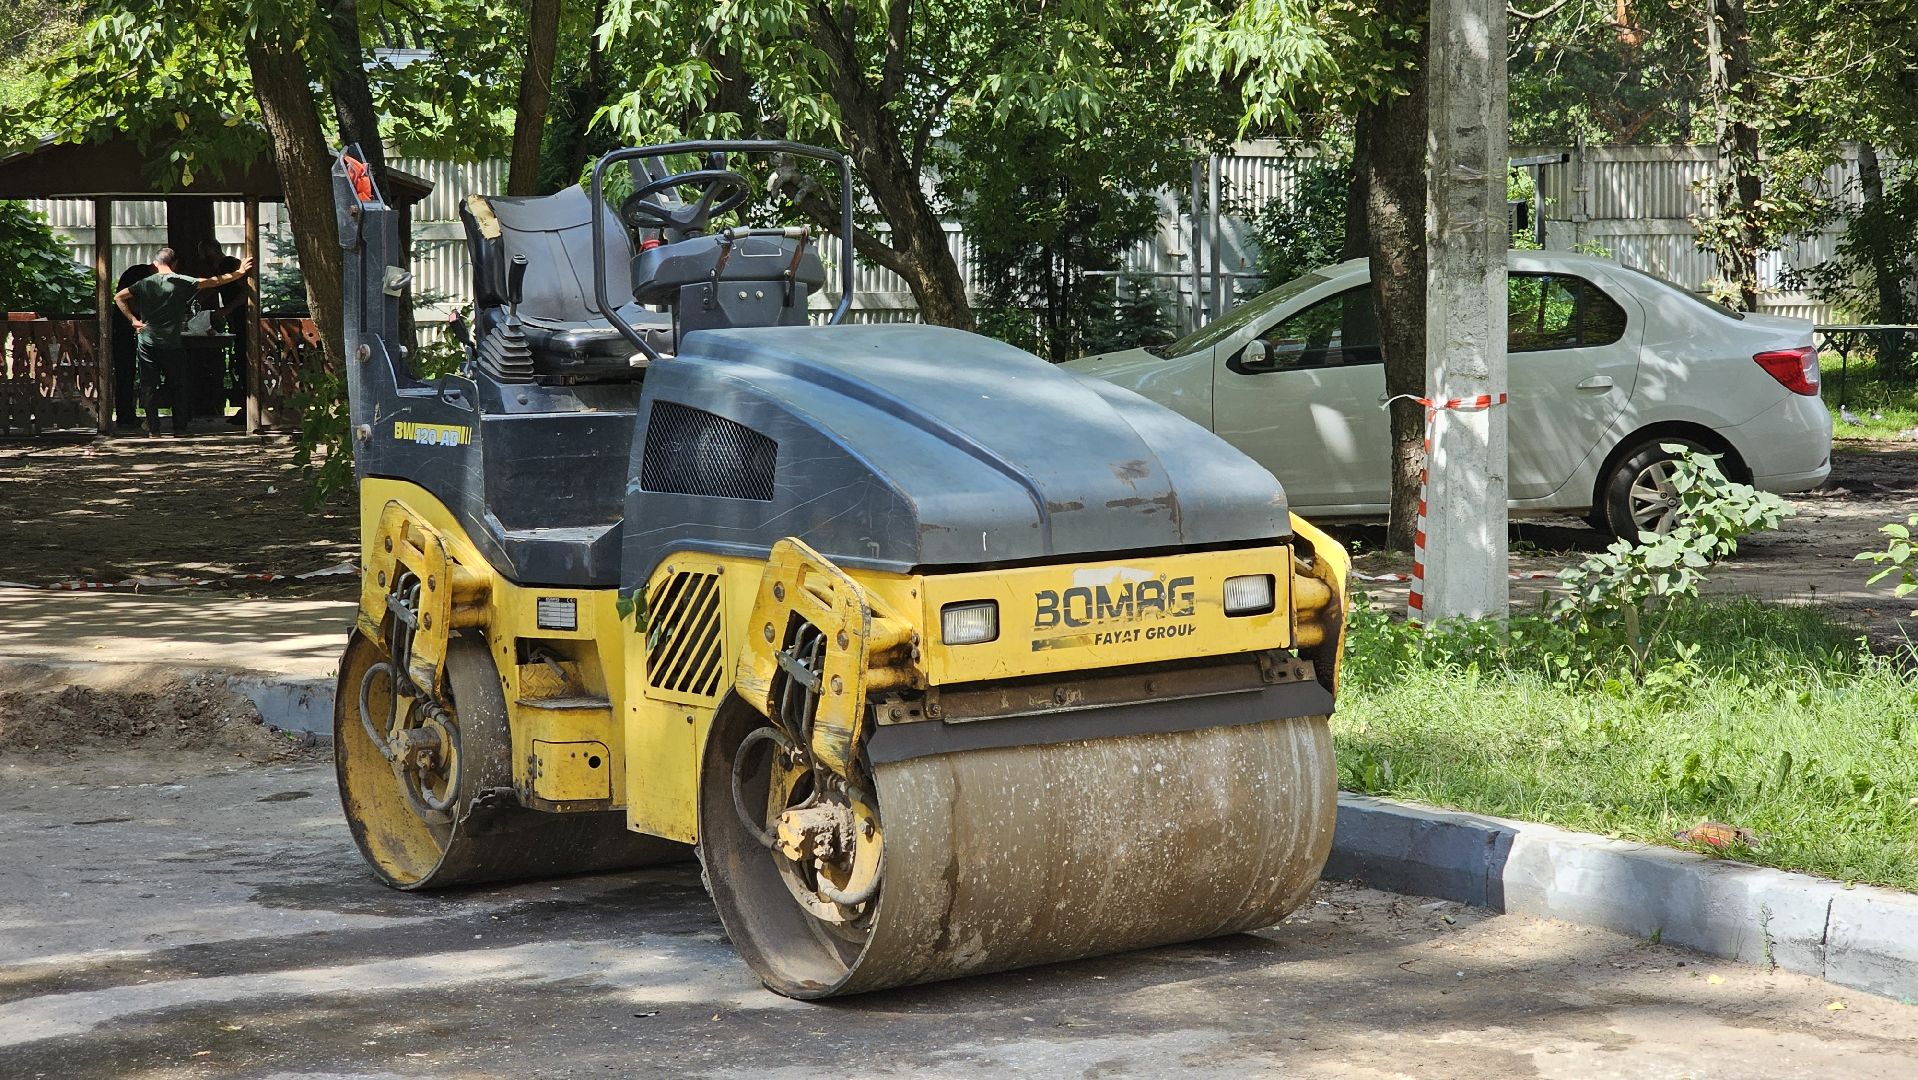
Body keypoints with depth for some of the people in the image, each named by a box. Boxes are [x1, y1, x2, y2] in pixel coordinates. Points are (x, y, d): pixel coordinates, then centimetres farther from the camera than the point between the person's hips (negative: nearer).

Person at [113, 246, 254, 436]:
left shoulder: (145, 283, 4)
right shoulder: (182, 282, -4)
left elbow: (118, 297, 3)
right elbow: (214, 282, -4)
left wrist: (133, 320, 3)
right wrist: (239, 273, 2)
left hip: (147, 344, 1)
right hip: (172, 345, -1)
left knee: (149, 386, 6)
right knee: (178, 386, 10)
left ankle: (153, 428, 4)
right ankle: (180, 427, 9)